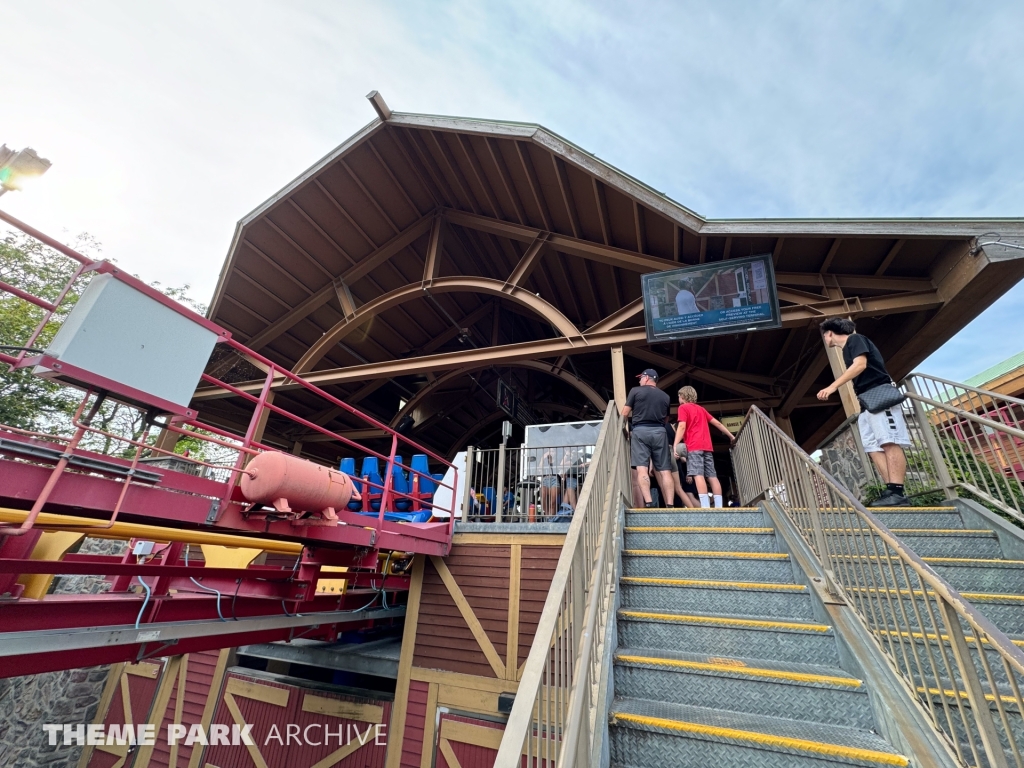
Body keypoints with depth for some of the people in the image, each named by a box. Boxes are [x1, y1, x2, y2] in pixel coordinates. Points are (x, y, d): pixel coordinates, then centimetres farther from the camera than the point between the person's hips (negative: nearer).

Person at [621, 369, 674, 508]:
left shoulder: (636, 390, 6)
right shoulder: (665, 396, 18)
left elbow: (624, 414, 3)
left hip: (640, 431, -3)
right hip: (659, 432, 4)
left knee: (642, 469, -9)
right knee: (664, 470, 1)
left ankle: (648, 503, -21)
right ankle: (670, 505, -5)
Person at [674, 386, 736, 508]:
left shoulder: (683, 407, 3)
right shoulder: (701, 409, 24)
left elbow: (682, 427, -10)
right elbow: (717, 423, 23)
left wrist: (675, 445, -14)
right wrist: (731, 436, 31)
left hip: (694, 446, -7)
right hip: (707, 446, 7)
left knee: (698, 475, -14)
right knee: (712, 476, 3)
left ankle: (705, 507, -23)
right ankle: (719, 507, 0)